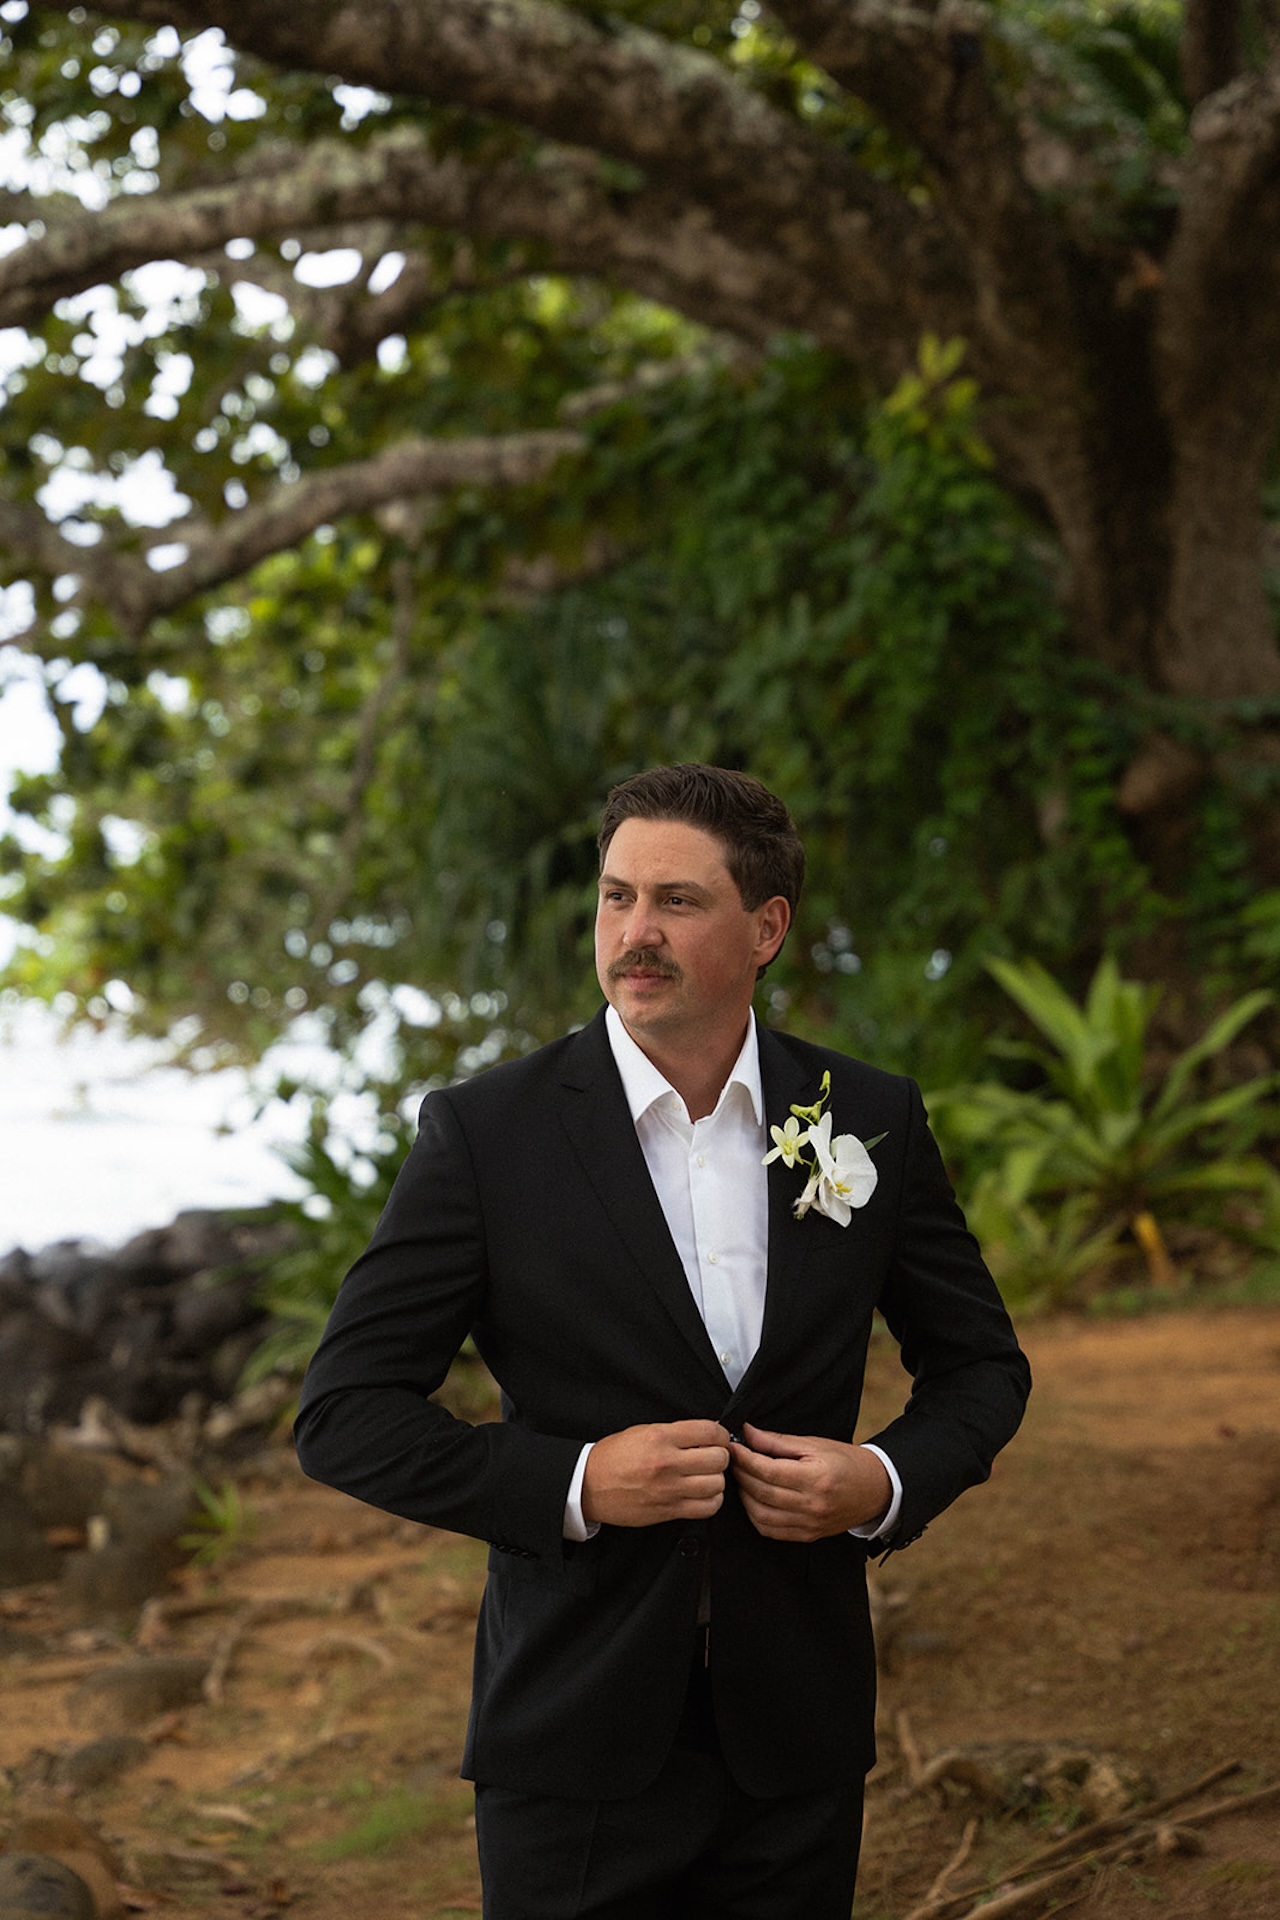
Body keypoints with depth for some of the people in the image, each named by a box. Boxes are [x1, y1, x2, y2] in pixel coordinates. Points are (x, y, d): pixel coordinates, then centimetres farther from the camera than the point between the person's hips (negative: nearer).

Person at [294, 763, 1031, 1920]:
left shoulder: (872, 1120, 2)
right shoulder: (487, 1131, -6)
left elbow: (981, 1365, 13)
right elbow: (345, 1413, -6)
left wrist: (889, 1482, -8)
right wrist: (574, 1484, -18)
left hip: (796, 1741, 2)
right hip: (578, 1748, -2)